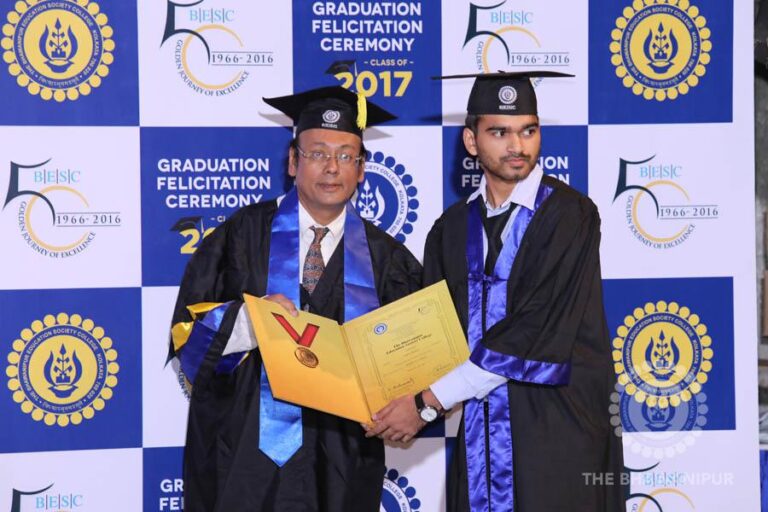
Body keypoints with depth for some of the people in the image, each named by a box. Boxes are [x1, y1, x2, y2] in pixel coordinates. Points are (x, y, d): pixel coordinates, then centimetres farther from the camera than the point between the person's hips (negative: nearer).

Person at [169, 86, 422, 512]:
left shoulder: (384, 258, 6)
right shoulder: (245, 234, 0)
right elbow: (188, 325, -3)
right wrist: (249, 319, -21)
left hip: (342, 459, 2)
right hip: (248, 450, -2)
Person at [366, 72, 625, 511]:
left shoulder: (569, 215, -8)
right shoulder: (452, 229, 10)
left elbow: (536, 329, -16)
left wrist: (429, 403, -16)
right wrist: (402, 400, -11)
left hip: (559, 429, -4)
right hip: (481, 435, 4)